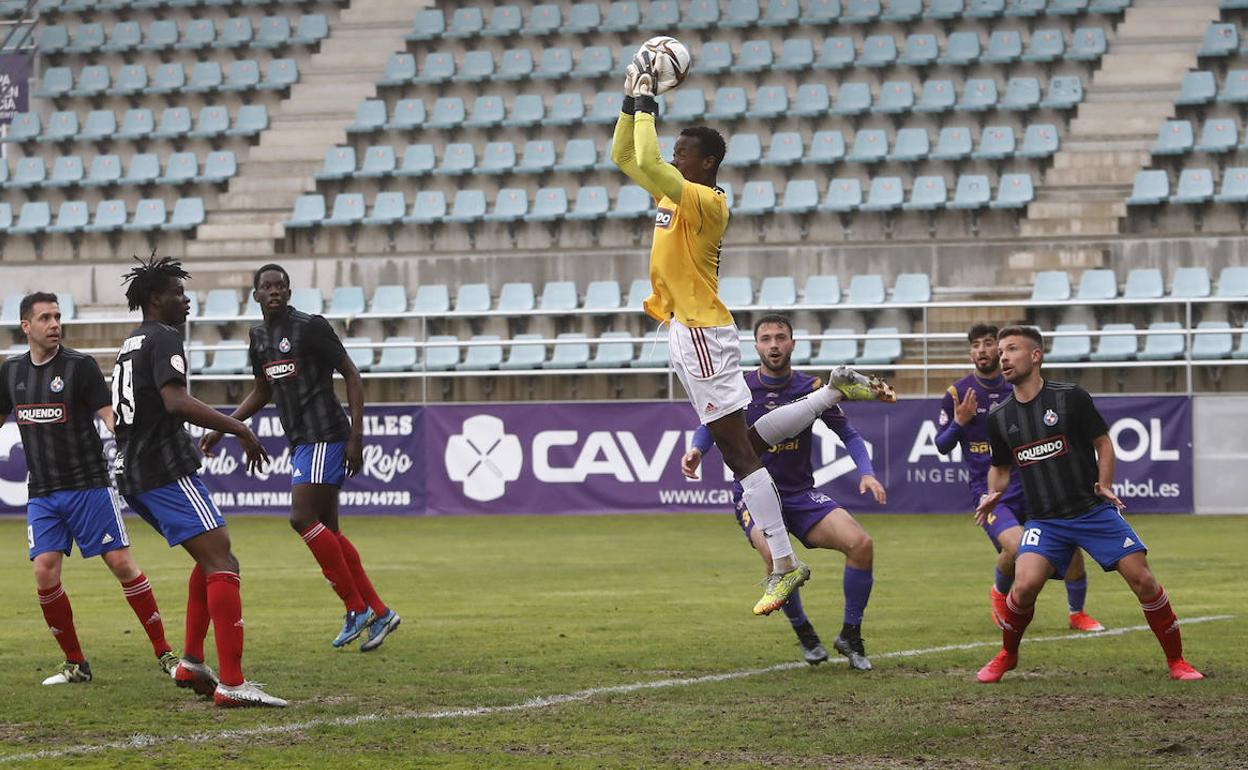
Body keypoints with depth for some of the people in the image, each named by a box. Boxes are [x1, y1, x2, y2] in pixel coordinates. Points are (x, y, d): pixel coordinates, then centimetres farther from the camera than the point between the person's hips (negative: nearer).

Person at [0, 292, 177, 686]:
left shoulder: (80, 365, -6)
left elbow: (111, 417, -12)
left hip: (87, 486, -4)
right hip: (42, 492, 4)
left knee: (122, 564, -7)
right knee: (45, 574, -7)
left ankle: (165, 654, 1)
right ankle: (75, 664, 6)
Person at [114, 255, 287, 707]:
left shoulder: (131, 344, 21)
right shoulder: (163, 339, -9)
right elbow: (176, 401, -24)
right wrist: (240, 430, -23)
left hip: (132, 474, 10)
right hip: (166, 470, -10)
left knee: (210, 559, 21)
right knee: (222, 564, -14)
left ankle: (191, 663, 16)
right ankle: (231, 683, -23)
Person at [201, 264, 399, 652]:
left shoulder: (310, 327, -10)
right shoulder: (259, 336, 14)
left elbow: (351, 375, -9)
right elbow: (261, 393, 27)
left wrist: (356, 437, -14)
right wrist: (220, 429, 19)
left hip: (324, 437, -9)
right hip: (302, 441, 9)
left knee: (302, 518, -15)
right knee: (327, 530, 7)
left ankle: (356, 609, -7)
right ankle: (379, 613, 12)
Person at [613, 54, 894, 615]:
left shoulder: (706, 202, -15)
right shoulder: (674, 194, 13)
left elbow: (648, 166, -28)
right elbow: (624, 158, 23)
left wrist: (645, 107, -17)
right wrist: (631, 102, 12)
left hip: (702, 335, -10)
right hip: (685, 332, 10)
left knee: (739, 451, -10)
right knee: (748, 441, 13)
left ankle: (784, 565, -10)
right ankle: (834, 392, 22)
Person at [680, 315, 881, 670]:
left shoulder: (811, 388, -3)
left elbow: (848, 434, 8)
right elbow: (711, 425, 10)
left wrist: (866, 472, -8)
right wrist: (696, 450, -12)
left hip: (801, 493, 2)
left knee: (861, 544, -20)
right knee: (776, 554, -35)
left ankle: (850, 636, 1)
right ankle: (804, 635, -9)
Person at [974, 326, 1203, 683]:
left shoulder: (1070, 398, -6)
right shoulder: (999, 418, 5)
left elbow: (1103, 443, 2)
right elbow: (1001, 467, 19)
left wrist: (1105, 485, -12)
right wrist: (993, 495, -1)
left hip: (1094, 510, -2)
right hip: (1044, 520, 2)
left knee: (1142, 579, -9)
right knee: (1025, 586, -20)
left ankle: (1176, 660, 7)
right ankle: (1006, 656, 7)